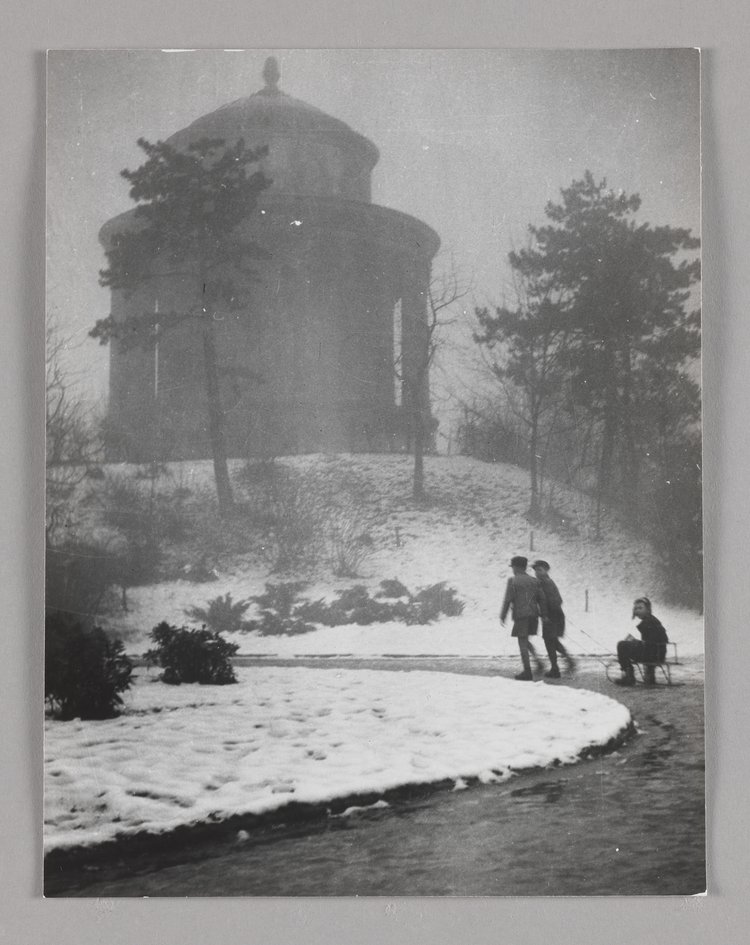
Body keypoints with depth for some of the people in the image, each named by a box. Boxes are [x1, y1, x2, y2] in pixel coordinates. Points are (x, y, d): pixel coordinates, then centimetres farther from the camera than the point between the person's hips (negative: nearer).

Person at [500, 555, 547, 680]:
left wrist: (502, 617, -2)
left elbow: (507, 600, -9)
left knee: (522, 643, -1)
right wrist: (544, 615, 8)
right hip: (533, 615, 6)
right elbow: (541, 599, 6)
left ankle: (527, 672, -4)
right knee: (524, 640, 21)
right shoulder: (534, 580, 10)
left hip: (520, 616, -6)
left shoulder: (513, 581, -5)